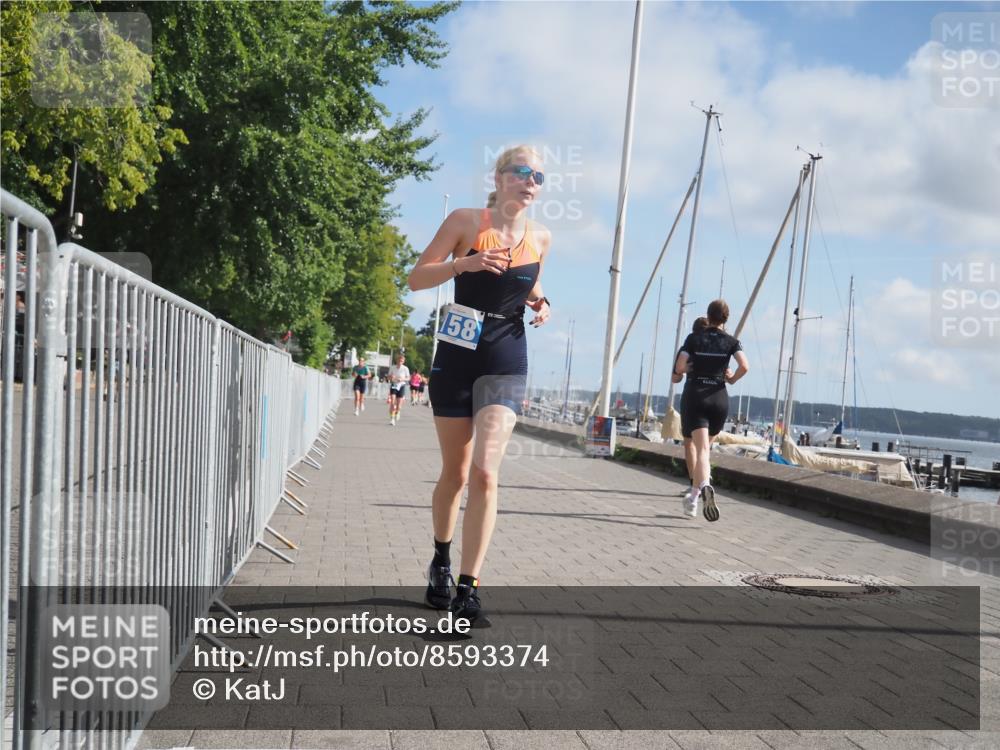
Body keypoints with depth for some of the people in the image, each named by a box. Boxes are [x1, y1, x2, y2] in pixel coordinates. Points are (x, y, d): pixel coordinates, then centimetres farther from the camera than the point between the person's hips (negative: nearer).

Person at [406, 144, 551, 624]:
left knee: (485, 473, -14)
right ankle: (441, 562, 35)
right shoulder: (466, 221, -3)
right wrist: (463, 263, -20)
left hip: (506, 361, 1)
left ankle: (468, 591, -12)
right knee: (455, 473, 10)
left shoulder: (540, 238, 7)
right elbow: (416, 278, -4)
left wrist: (540, 304, 3)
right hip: (457, 355, -1)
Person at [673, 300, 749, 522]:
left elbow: (679, 368, -7)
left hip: (694, 397, -2)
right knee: (705, 447, 20)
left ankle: (705, 486, -41)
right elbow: (745, 366, -12)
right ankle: (693, 497, 23)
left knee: (701, 449, -12)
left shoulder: (694, 339, 1)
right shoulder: (731, 341, 3)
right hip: (719, 398, 2)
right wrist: (732, 379, 6)